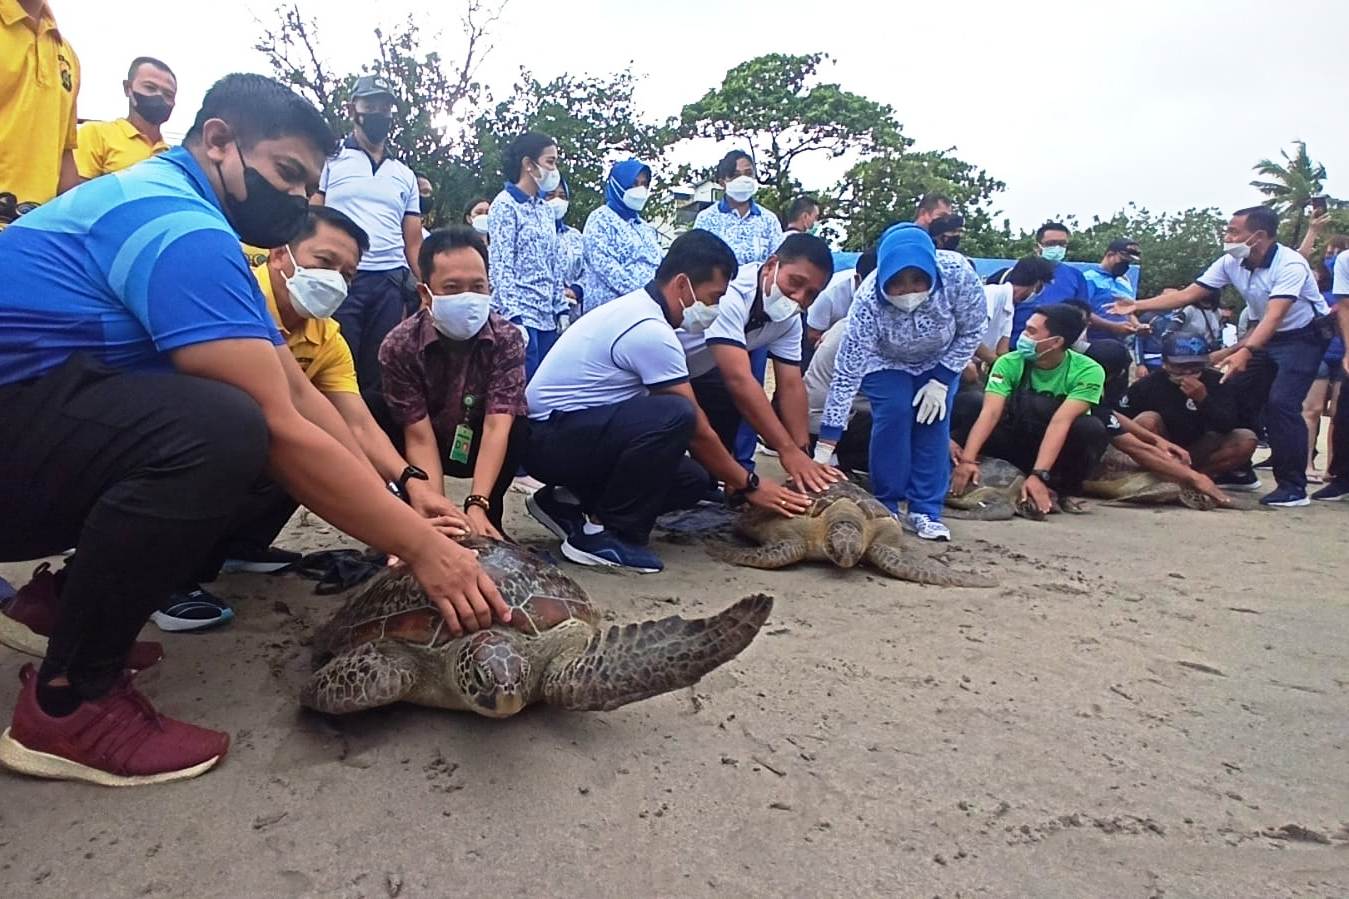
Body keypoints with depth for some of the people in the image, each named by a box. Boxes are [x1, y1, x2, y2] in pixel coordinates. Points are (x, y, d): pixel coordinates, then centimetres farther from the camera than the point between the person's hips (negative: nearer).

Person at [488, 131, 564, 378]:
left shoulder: (545, 209, 17)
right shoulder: (505, 205, -5)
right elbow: (500, 265, -13)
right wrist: (513, 316, -19)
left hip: (546, 316, 8)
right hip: (519, 313, -8)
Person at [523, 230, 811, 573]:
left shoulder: (636, 308, 10)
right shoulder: (651, 331, -21)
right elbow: (696, 429, -15)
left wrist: (733, 476, 14)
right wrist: (748, 485, -3)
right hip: (550, 438, -10)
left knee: (693, 480, 1)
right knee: (674, 415, -30)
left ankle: (567, 501, 9)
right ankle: (601, 532, -17)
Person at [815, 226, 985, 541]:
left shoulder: (956, 273, -36)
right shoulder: (869, 300, -39)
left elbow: (972, 330, -17)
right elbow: (847, 373, -38)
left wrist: (942, 382, -21)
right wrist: (824, 449, -41)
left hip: (940, 358, 2)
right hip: (884, 361, -2)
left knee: (934, 419, -11)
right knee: (893, 415, -19)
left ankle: (925, 511, -1)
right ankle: (886, 507, -4)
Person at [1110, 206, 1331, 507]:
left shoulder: (1290, 265, -27)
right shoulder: (1230, 263, -8)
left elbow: (1274, 316, -39)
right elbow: (1188, 295, -6)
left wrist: (1245, 352, -53)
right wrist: (1137, 306, -14)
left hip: (1304, 336, -7)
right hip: (1268, 337, 7)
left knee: (1281, 403, -20)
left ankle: (1293, 486, -11)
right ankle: (1240, 471, 18)